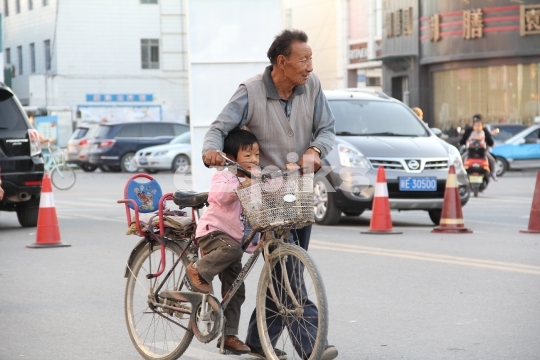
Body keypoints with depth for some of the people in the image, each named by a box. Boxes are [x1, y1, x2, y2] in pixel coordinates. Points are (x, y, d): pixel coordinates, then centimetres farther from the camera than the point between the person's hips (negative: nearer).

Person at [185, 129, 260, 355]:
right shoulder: (225, 176, -12)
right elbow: (219, 193, -32)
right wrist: (241, 186, -48)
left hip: (234, 237, 7)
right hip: (213, 232, -7)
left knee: (235, 291, 5)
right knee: (232, 249, -40)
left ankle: (229, 336, 11)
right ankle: (198, 270, -20)